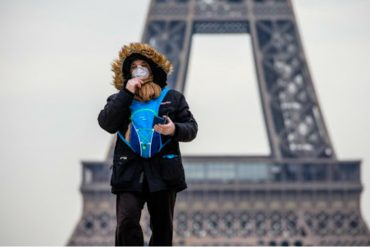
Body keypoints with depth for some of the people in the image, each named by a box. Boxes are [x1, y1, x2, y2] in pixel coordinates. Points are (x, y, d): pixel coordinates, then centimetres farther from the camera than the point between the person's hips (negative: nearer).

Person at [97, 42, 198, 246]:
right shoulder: (119, 99, 14)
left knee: (162, 227, 5)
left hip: (162, 171, 1)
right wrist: (126, 93, -8)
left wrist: (175, 129, -15)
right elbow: (106, 123, -5)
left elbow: (191, 128, 7)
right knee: (126, 222, -18)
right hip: (129, 170, -1)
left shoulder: (172, 98, 13)